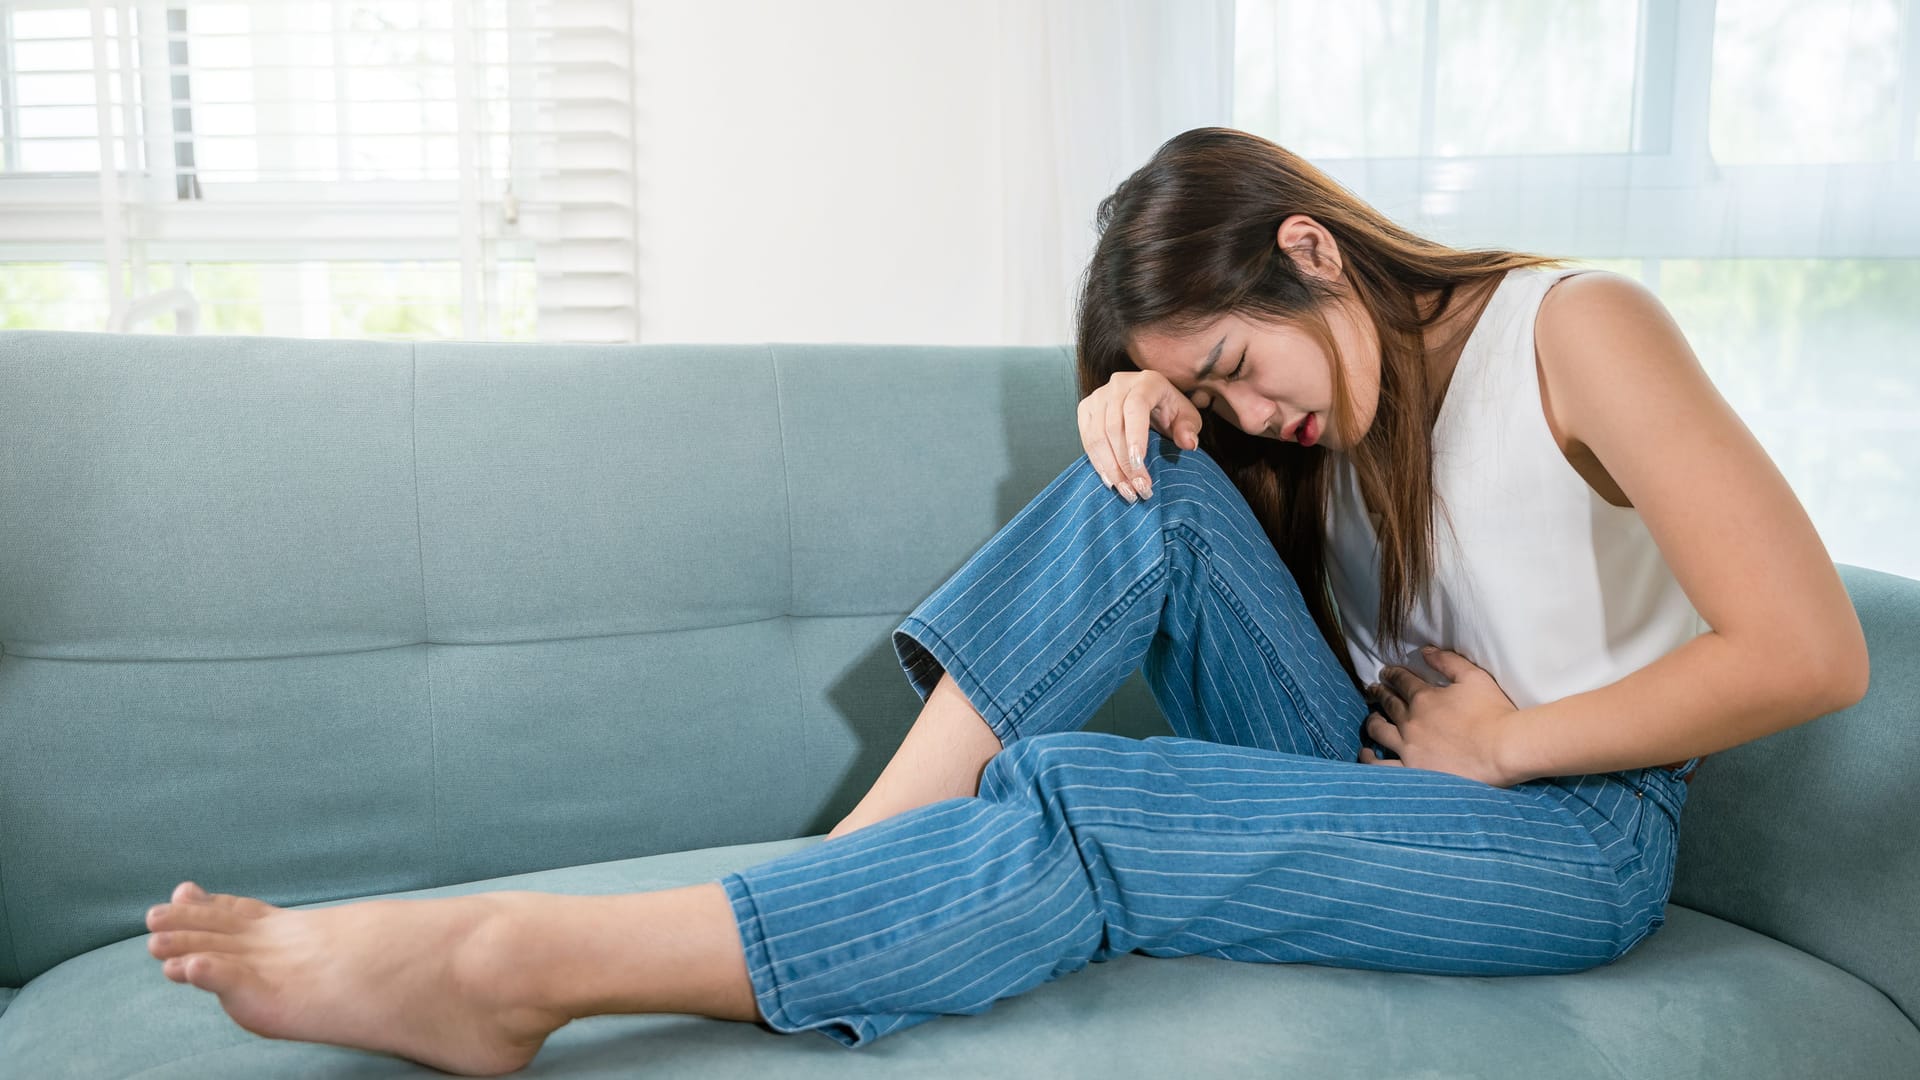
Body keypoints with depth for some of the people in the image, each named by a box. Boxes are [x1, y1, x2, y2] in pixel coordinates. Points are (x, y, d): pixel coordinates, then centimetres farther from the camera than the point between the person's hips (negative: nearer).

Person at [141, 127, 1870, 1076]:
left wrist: (1505, 742, -13)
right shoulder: (1348, 385, 9)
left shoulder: (1578, 331, -12)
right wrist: (1136, 411, -12)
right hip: (1384, 783, 6)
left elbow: (1812, 654, -17)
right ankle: (841, 868, -23)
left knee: (1070, 813, -30)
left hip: (1578, 836, -6)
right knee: (1146, 485, -16)